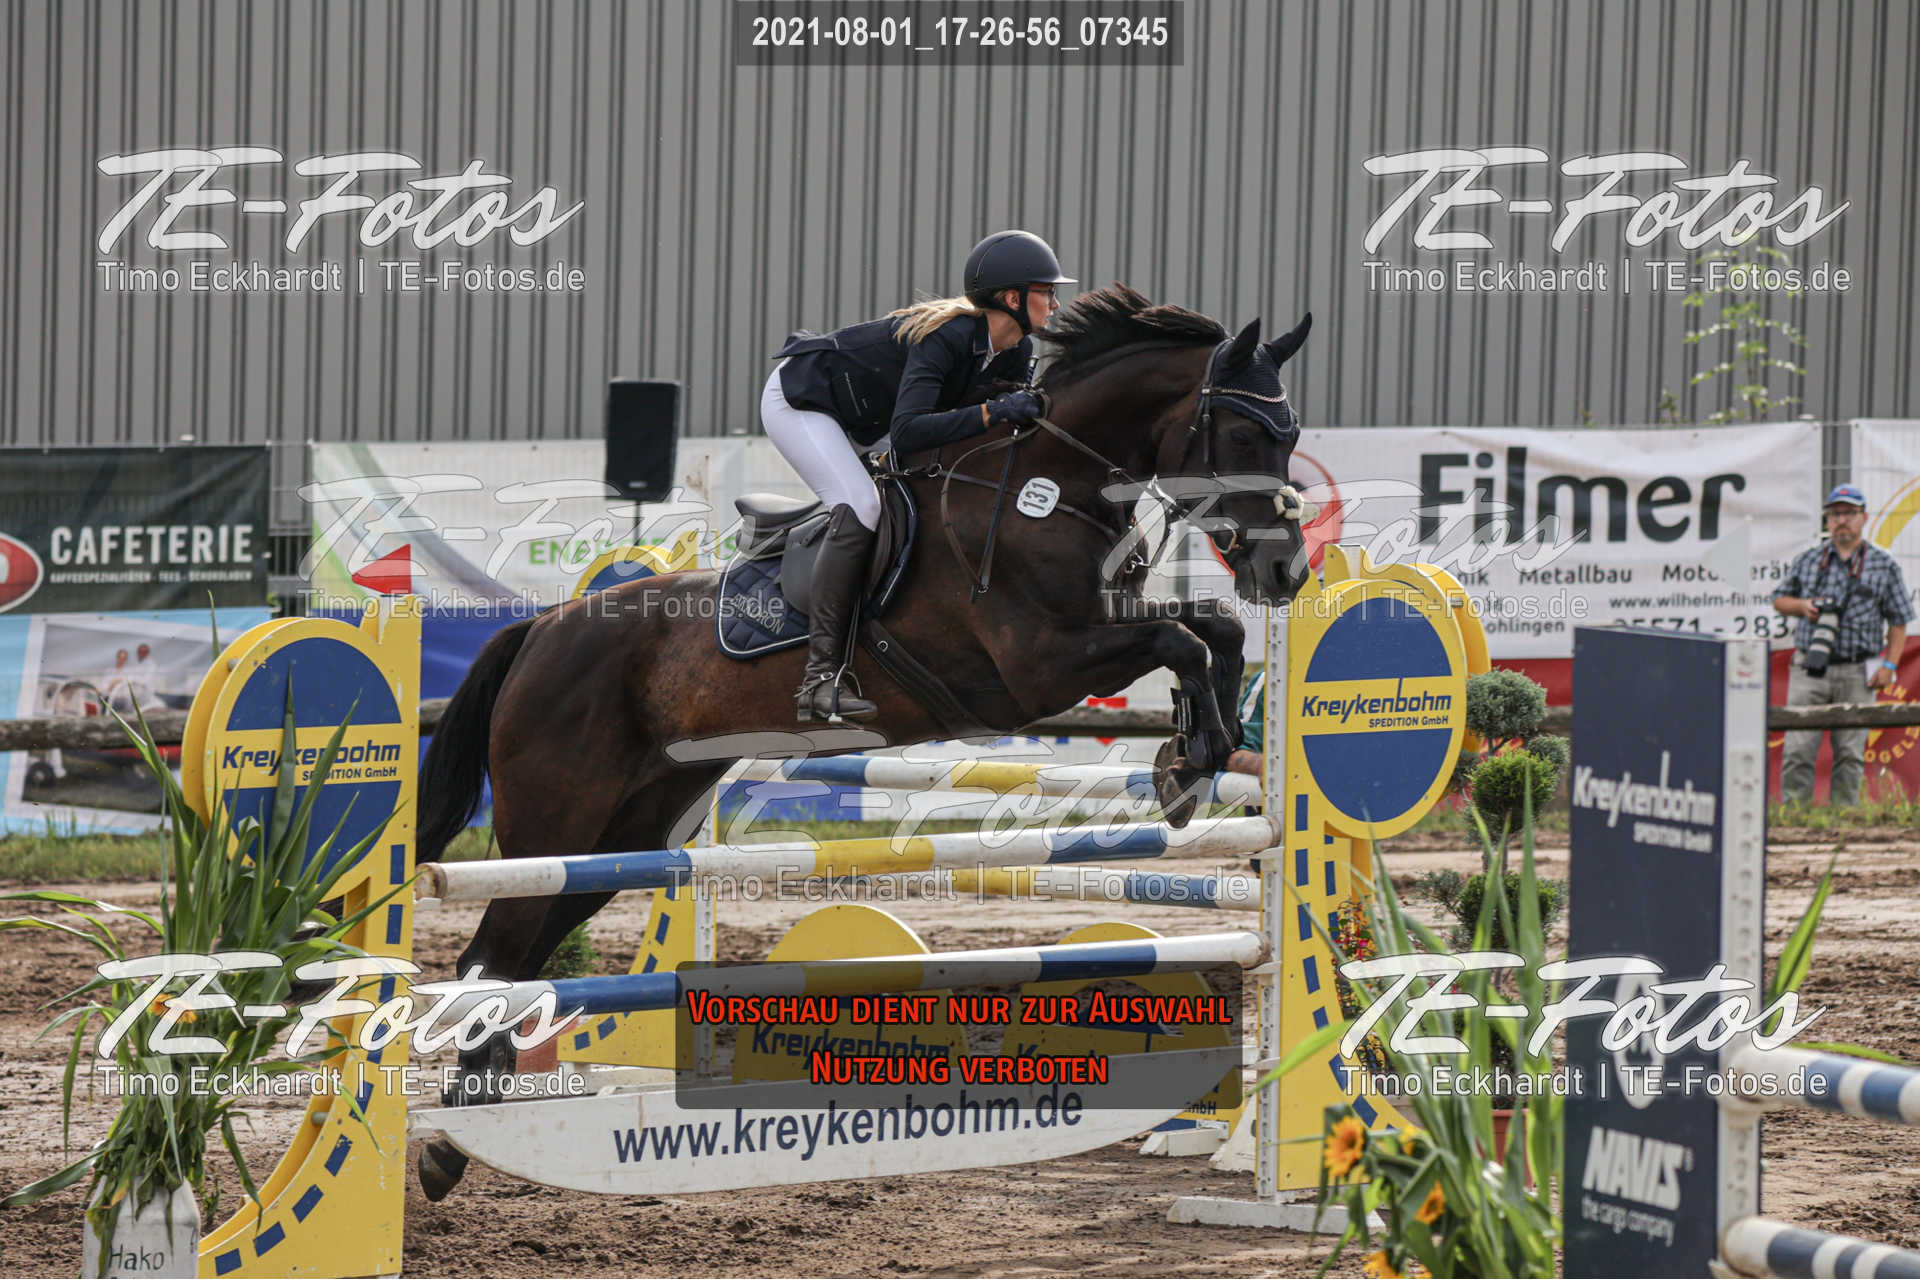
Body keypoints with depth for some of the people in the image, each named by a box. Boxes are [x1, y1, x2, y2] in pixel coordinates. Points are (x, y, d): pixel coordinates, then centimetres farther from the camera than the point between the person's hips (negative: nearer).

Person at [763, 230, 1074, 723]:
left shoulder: (1017, 352, -8)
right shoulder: (945, 336, -33)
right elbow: (907, 433, -43)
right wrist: (990, 412, -47)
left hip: (856, 419, 10)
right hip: (798, 399, -10)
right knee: (859, 507, -25)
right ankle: (819, 679, -28)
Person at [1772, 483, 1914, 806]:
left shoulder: (1884, 567, 6)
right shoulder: (1807, 560, 11)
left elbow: (1899, 622, 7)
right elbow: (1779, 600, 19)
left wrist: (1889, 664, -4)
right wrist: (1803, 605, -2)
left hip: (1856, 674, -1)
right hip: (1809, 668, 1)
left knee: (1850, 753, 3)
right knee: (1798, 750, -6)